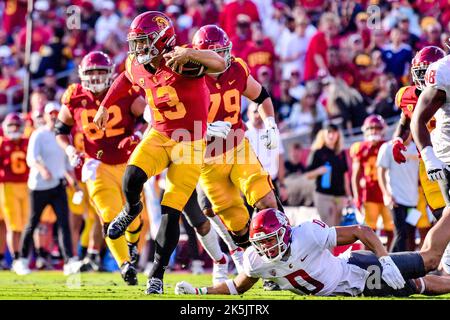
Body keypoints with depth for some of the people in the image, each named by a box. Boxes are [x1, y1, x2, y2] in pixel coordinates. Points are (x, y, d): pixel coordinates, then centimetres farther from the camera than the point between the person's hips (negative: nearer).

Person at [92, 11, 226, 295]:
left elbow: (219, 64, -41)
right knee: (132, 177, -24)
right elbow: (126, 80, 22)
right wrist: (105, 106, 27)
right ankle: (132, 210, 12)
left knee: (171, 212, -6)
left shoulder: (180, 62, -24)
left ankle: (157, 275, 7)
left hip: (190, 145, -4)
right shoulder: (138, 67, -3)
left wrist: (189, 54, -55)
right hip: (159, 136, 4)